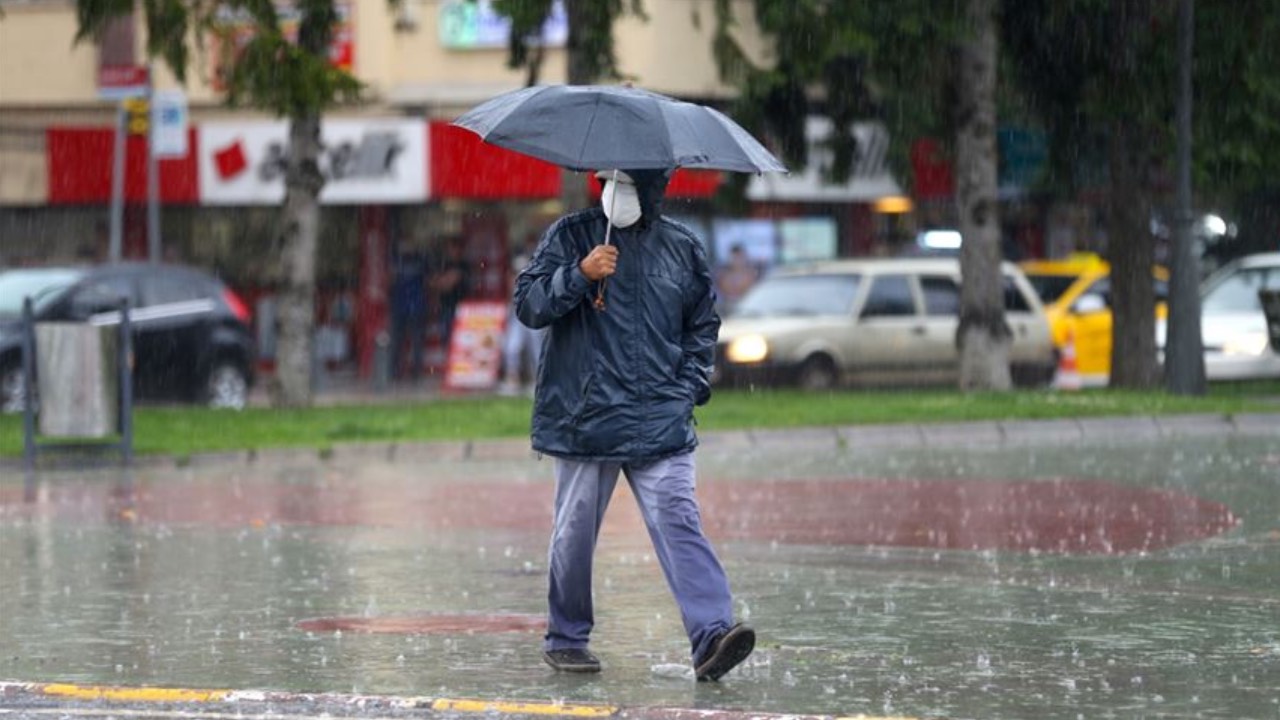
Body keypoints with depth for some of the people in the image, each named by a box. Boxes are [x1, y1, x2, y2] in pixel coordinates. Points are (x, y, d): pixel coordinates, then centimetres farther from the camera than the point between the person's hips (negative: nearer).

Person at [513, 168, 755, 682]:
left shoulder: (682, 247, 10)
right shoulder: (571, 236, 4)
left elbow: (703, 323, 21)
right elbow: (528, 304, -4)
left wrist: (690, 387, 8)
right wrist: (580, 274, -19)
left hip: (660, 423, 1)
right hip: (584, 420, -1)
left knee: (679, 522, -12)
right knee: (575, 532, 7)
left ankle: (710, 635, -21)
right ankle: (565, 639, 23)